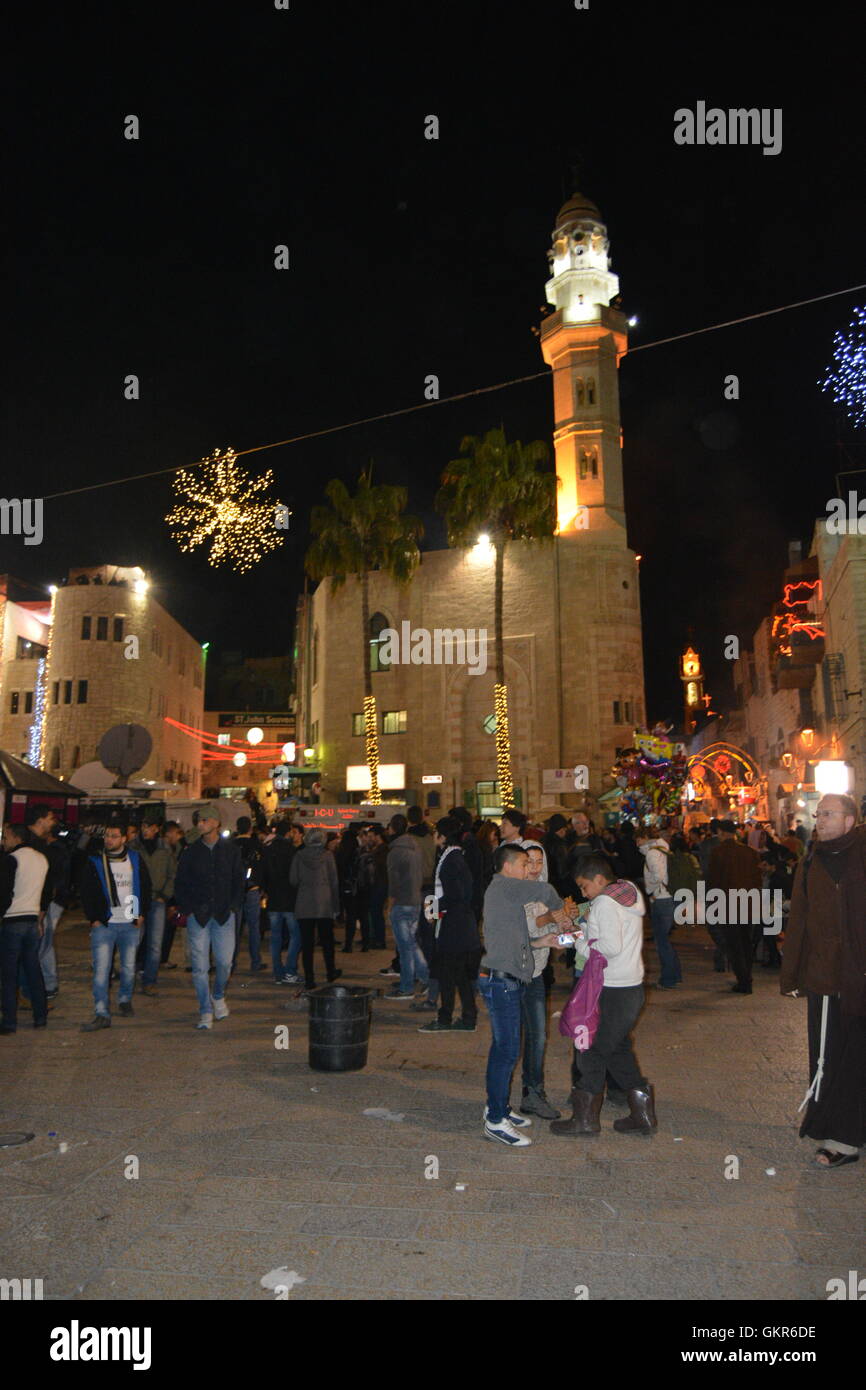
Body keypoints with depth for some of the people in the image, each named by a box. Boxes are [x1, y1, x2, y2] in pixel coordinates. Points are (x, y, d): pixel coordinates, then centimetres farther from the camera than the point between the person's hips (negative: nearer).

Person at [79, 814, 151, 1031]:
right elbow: (86, 893, 3)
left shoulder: (135, 859, 6)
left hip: (131, 924, 2)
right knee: (101, 969, -8)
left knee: (129, 967, 10)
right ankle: (102, 1014, -4)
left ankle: (125, 999, 33)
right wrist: (93, 918, -4)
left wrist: (142, 914, 5)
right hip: (103, 924, -2)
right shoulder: (95, 862, 1)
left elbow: (146, 887, 12)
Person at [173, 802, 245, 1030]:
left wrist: (232, 907, -2)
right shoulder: (191, 852, 4)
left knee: (224, 961, -1)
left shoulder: (231, 850, 4)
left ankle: (218, 996, 28)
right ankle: (205, 1011, 9)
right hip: (198, 916, 0)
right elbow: (180, 884, 8)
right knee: (200, 966, -1)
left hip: (224, 915, 0)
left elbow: (239, 882, 8)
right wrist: (188, 909, -2)